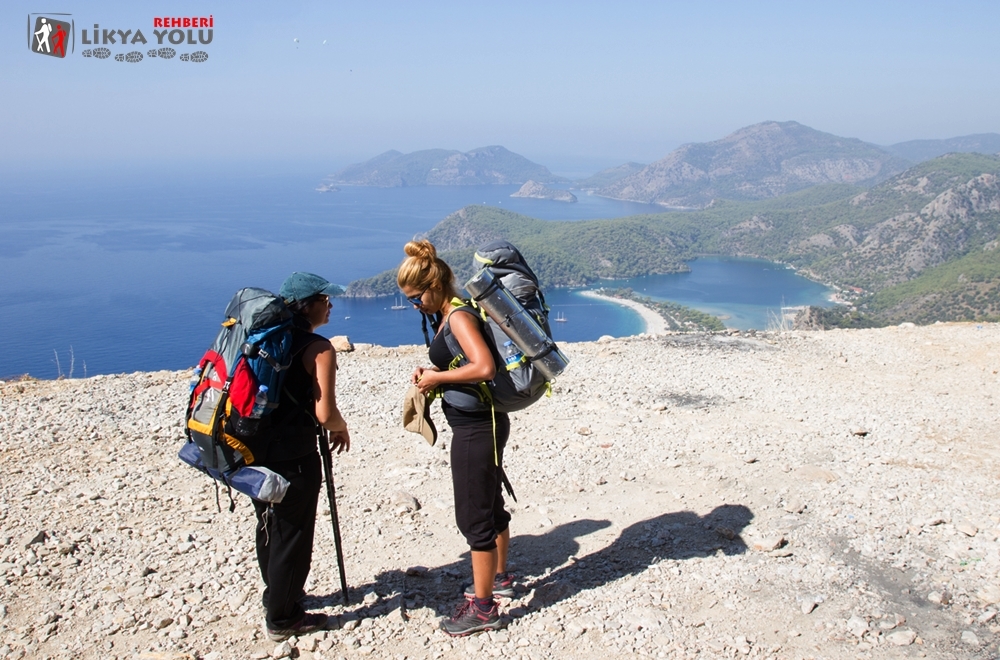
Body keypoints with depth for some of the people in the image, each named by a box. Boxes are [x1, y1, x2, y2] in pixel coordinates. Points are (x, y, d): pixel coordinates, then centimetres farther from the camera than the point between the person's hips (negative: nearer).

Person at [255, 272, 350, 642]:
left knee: (269, 528, 23)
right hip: (293, 457, -8)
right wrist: (342, 429, 1)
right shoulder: (318, 349, -15)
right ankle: (282, 619, 22)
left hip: (255, 450, 8)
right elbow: (325, 414, -21)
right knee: (292, 535, 8)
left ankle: (277, 596, 43)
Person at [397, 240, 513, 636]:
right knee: (490, 506, 23)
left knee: (473, 517, -1)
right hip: (482, 425, 10)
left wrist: (439, 377, -21)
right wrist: (432, 372, 5)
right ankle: (499, 578, 40)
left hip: (476, 429, -10)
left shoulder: (458, 317, -19)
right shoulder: (450, 314, 10)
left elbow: (484, 367, -32)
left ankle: (483, 608, 11)